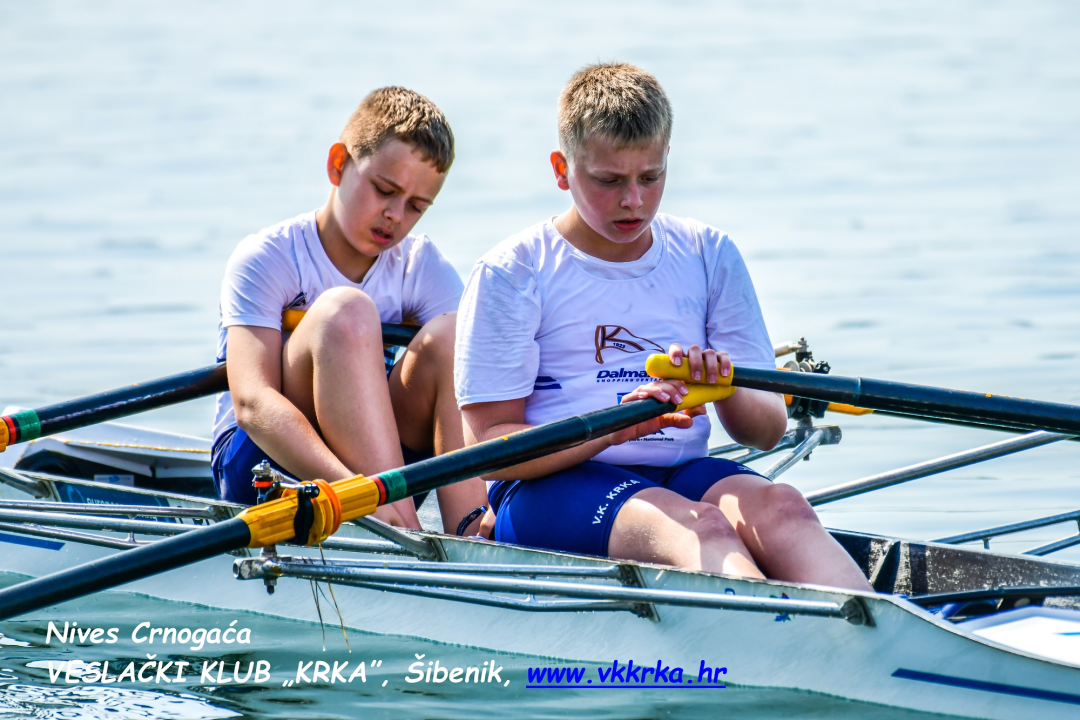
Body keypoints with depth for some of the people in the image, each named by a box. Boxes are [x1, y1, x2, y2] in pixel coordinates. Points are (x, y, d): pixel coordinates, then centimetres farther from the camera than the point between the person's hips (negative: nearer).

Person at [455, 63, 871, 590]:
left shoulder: (709, 256, 14)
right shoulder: (512, 274, 2)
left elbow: (767, 431, 12)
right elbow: (488, 447, -6)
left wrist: (725, 389, -13)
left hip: (681, 475, 4)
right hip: (556, 486, -4)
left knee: (779, 506, -31)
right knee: (697, 527, -35)